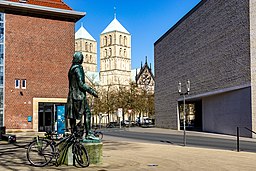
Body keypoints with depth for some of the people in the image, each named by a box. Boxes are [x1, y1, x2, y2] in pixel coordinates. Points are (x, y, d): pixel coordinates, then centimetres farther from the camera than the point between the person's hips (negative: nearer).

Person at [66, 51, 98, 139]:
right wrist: (92, 91, -16)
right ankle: (88, 133, -10)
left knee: (72, 115, 8)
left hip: (72, 95, 10)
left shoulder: (71, 68, 16)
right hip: (79, 95, -10)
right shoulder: (78, 68, -12)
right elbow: (81, 84, -19)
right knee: (87, 113, -7)